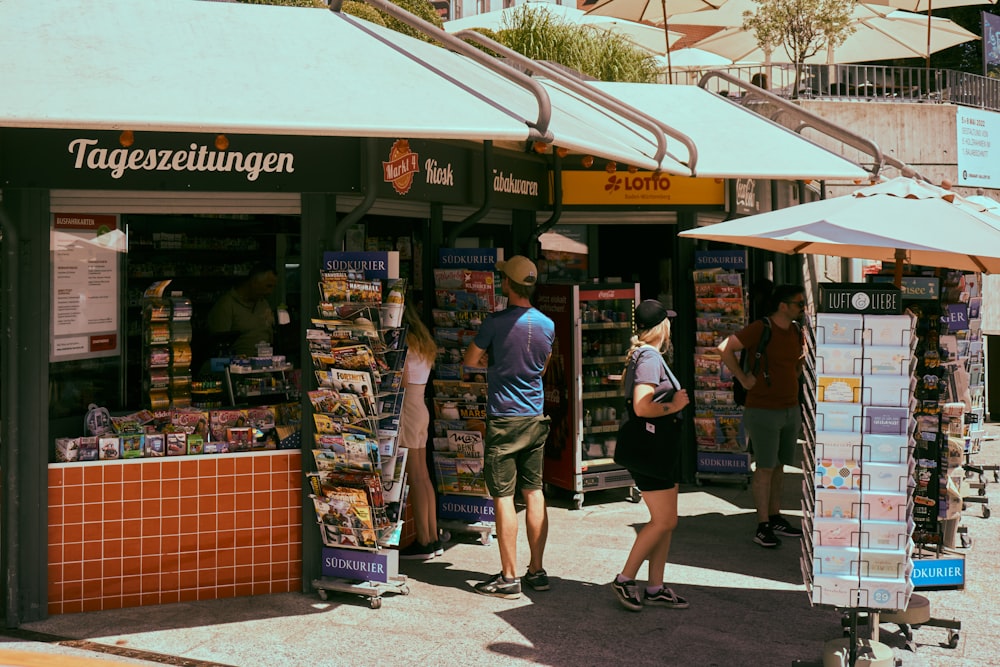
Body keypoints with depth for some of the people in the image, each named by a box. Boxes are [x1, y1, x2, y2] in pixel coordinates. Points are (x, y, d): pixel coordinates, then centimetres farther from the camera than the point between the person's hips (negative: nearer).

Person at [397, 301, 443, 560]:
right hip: (421, 408, 9)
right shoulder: (424, 342, 15)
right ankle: (433, 539, 13)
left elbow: (401, 381, -15)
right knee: (424, 477, 10)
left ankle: (423, 542, -6)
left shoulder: (404, 341, -11)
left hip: (408, 409, -9)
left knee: (415, 478, -7)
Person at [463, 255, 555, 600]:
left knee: (503, 496, -2)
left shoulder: (495, 322, -13)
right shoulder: (547, 324, 4)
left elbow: (469, 361, 0)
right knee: (534, 493, 10)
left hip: (503, 419, -6)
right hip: (536, 418, 6)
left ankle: (509, 577, -1)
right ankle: (537, 571, 15)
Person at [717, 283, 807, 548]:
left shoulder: (796, 332, 8)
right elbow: (725, 349, -19)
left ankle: (775, 518, 23)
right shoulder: (760, 329, -15)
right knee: (765, 467, -4)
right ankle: (763, 526, 1)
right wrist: (743, 379, -16)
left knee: (779, 465, 14)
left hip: (790, 409, 7)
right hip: (763, 410, -7)